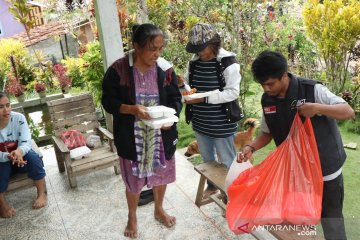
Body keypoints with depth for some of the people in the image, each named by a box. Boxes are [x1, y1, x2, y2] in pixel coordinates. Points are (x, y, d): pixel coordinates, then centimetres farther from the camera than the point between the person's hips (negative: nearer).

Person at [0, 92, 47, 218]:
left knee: (32, 157, -28)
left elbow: (26, 142, -22)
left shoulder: (19, 118, -18)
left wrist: (19, 151, -45)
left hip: (20, 157, 1)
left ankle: (42, 193, -11)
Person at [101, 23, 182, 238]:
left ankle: (159, 210, 48)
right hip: (132, 137, -3)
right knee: (133, 179, 14)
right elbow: (108, 101, -8)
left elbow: (176, 99, 1)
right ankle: (132, 217, 41)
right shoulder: (118, 70, -14)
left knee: (161, 174, 20)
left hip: (161, 135, 3)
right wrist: (132, 109, -26)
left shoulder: (165, 69, -6)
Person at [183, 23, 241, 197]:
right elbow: (187, 83, 12)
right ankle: (212, 185, 46)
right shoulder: (194, 61, 1)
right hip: (200, 122, 6)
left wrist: (204, 98, -28)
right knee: (207, 158, 24)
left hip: (222, 123, -6)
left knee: (227, 161, 10)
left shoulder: (228, 62, -17)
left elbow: (233, 92, -22)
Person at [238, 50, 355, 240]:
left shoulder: (312, 90, -20)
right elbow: (267, 133, 6)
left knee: (330, 218, 10)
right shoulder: (267, 100, -5)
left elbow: (349, 112, -18)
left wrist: (317, 108, -34)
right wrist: (251, 148, -13)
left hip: (325, 170, -4)